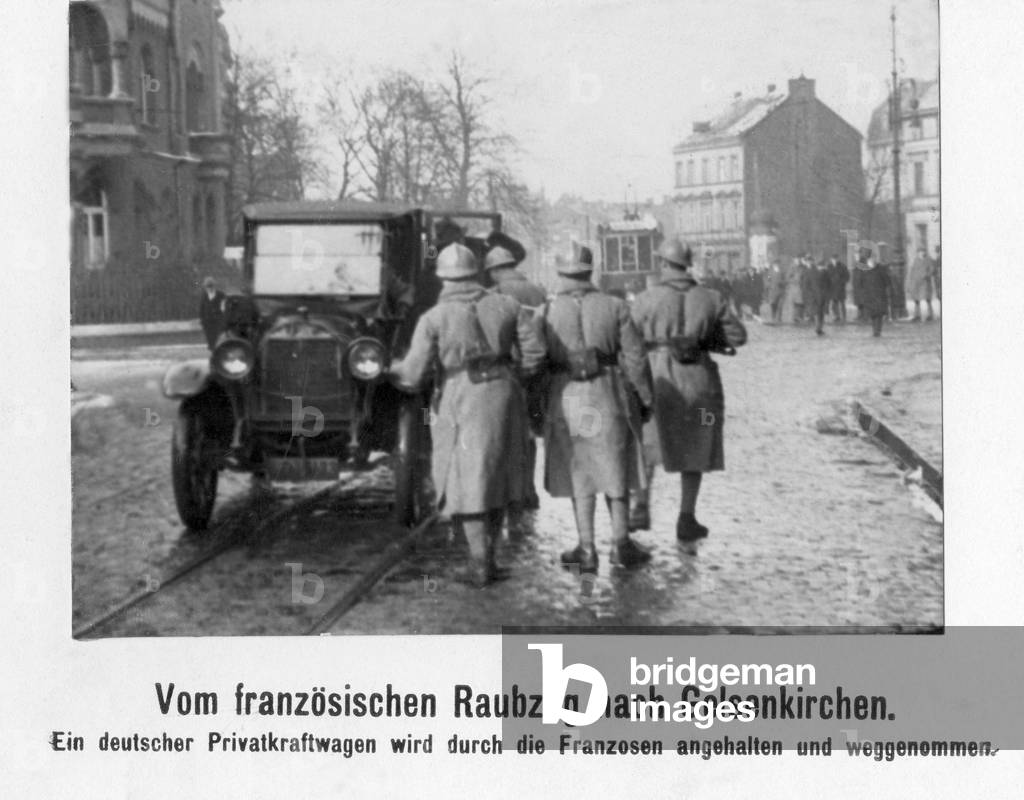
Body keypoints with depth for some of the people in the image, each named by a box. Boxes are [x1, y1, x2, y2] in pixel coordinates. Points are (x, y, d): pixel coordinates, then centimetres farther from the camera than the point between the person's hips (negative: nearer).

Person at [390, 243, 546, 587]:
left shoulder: (433, 318, -7)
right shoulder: (505, 305, 2)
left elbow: (412, 377, -8)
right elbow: (535, 352, 1)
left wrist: (393, 369, 14)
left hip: (462, 405, -4)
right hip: (503, 398, 4)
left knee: (467, 482, 7)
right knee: (496, 477, 18)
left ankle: (479, 563, 6)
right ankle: (489, 557, 24)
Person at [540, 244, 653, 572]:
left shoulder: (547, 311, -6)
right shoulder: (614, 307, -4)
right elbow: (634, 358, -3)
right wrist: (644, 398, 8)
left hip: (566, 398, 0)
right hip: (609, 395, 0)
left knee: (579, 474, 9)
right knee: (614, 470, 13)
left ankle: (587, 549, 9)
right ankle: (621, 543, 16)